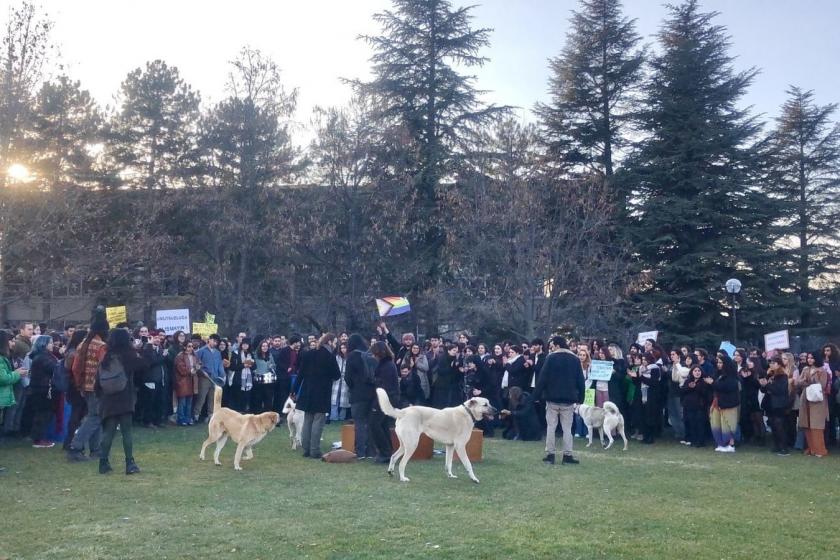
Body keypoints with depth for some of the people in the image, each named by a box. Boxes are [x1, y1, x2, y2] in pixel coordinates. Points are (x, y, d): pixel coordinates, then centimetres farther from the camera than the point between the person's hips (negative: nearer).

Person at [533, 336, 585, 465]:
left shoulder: (551, 358, -7)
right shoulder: (575, 359, 4)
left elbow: (542, 378, -11)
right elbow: (581, 381, 5)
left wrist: (537, 395, -6)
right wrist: (580, 398, 10)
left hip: (552, 398, -2)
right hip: (568, 400, 2)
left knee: (551, 427, 6)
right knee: (567, 428, 6)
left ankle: (550, 454, 7)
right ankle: (567, 456, 4)